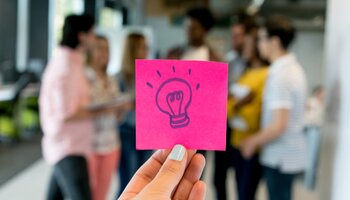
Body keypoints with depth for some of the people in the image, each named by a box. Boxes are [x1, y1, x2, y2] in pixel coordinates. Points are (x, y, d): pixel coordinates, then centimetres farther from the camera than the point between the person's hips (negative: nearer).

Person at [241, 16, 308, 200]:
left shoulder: (280, 75, -22)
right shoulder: (294, 67, 8)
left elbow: (279, 125, -25)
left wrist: (253, 141, -10)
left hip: (280, 158, -9)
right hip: (291, 154, 9)